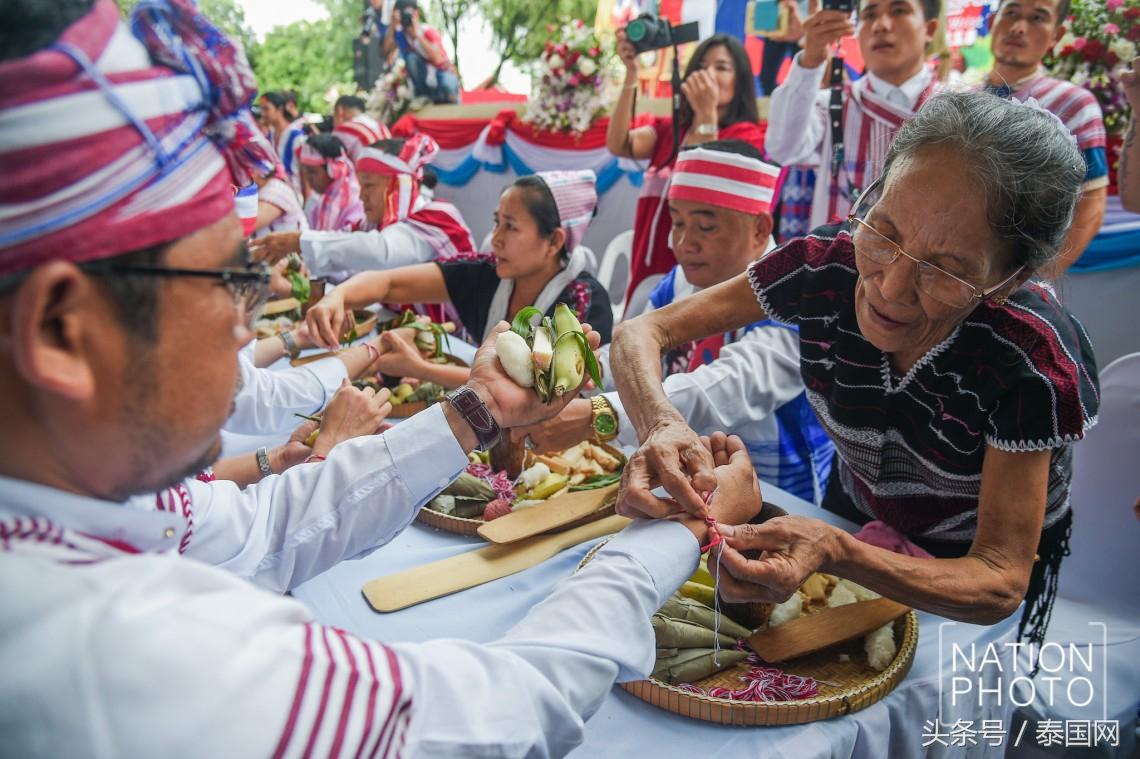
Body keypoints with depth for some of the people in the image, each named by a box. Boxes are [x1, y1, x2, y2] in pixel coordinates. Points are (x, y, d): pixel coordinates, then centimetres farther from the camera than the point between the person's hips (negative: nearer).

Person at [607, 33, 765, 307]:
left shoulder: (746, 136, -2)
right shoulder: (667, 130, 12)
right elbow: (617, 145, -6)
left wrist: (707, 114, -23)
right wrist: (631, 74, -13)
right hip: (648, 271, 5)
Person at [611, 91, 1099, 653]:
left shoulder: (1034, 362, -33)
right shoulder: (828, 264, -28)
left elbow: (1000, 582, -30)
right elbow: (643, 332, -23)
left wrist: (836, 553, -49)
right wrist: (660, 426, -45)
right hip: (851, 514, 1)